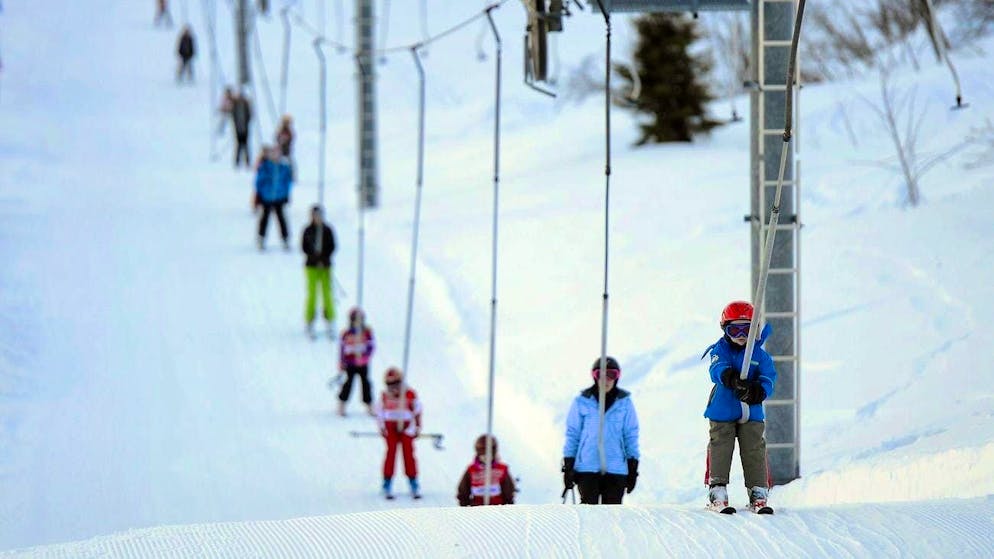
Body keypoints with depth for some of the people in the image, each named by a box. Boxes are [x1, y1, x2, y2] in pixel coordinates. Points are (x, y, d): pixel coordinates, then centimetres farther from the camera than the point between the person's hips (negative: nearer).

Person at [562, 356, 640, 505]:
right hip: (587, 468, -1)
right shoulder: (582, 402, 3)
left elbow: (631, 436, 9)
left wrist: (633, 468, 6)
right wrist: (568, 466, 3)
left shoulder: (624, 402, 5)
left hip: (616, 469, 1)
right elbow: (572, 435, 7)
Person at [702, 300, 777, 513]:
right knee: (720, 450, -3)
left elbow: (768, 378, -6)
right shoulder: (720, 350, -1)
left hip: (752, 413, 2)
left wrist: (758, 390, -30)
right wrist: (731, 378, -46)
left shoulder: (759, 354, 5)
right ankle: (717, 492, 1)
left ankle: (758, 493, 3)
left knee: (755, 451, -1)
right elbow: (717, 369, -23)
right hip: (723, 413, -2)